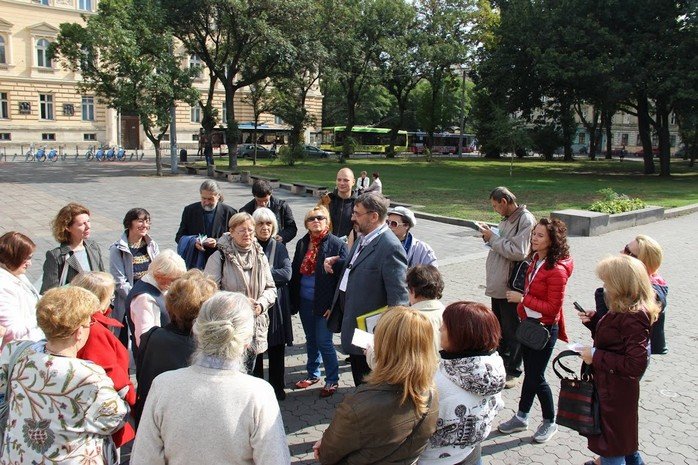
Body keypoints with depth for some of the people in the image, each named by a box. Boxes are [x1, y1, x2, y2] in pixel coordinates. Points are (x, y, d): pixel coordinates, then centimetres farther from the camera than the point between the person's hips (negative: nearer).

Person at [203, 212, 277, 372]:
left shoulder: (260, 256, 8)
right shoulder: (220, 257, -8)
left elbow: (271, 288, 12)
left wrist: (261, 304, -8)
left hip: (255, 326, 5)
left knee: (247, 373, 17)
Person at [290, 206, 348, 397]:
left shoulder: (337, 244, -11)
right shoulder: (302, 244, 6)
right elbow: (295, 272, 10)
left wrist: (334, 305, -17)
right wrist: (293, 299, 4)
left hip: (324, 302, -5)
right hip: (305, 301, 6)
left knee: (324, 342, 0)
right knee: (311, 340, 18)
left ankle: (332, 380, 18)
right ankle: (312, 374, 35)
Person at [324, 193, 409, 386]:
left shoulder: (390, 247, -23)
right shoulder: (363, 239, 6)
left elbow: (398, 295, -24)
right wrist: (336, 264, 2)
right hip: (351, 316, 9)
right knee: (359, 379, 25)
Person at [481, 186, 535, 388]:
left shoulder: (526, 220, -18)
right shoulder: (507, 219, 10)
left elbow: (518, 252, -25)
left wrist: (493, 238, -18)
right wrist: (490, 236, -1)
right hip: (498, 284, 9)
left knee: (512, 331, 5)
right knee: (499, 327, 20)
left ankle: (514, 371, 20)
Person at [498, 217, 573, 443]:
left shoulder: (557, 270, -23)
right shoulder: (536, 260, 2)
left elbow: (553, 307, -23)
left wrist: (522, 298, -22)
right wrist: (522, 308, 12)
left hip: (544, 329, -8)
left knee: (535, 377, 4)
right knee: (529, 372, 19)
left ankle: (550, 422, 26)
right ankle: (521, 417, 33)